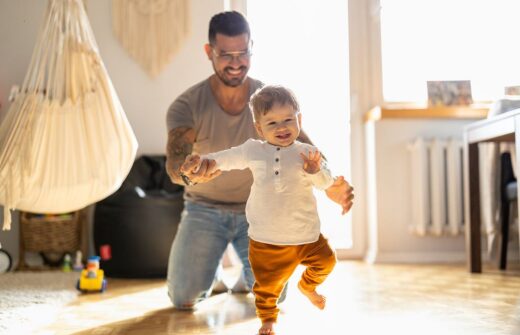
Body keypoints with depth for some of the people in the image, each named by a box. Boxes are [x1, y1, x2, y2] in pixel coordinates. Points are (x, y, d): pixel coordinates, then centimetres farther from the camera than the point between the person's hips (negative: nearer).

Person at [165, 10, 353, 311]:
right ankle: (211, 273, 27)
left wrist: (330, 185, -43)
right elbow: (174, 162, -31)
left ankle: (247, 277, 28)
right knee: (184, 298, -11)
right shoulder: (187, 106, -17)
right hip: (205, 209, -1)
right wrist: (189, 174, -58)